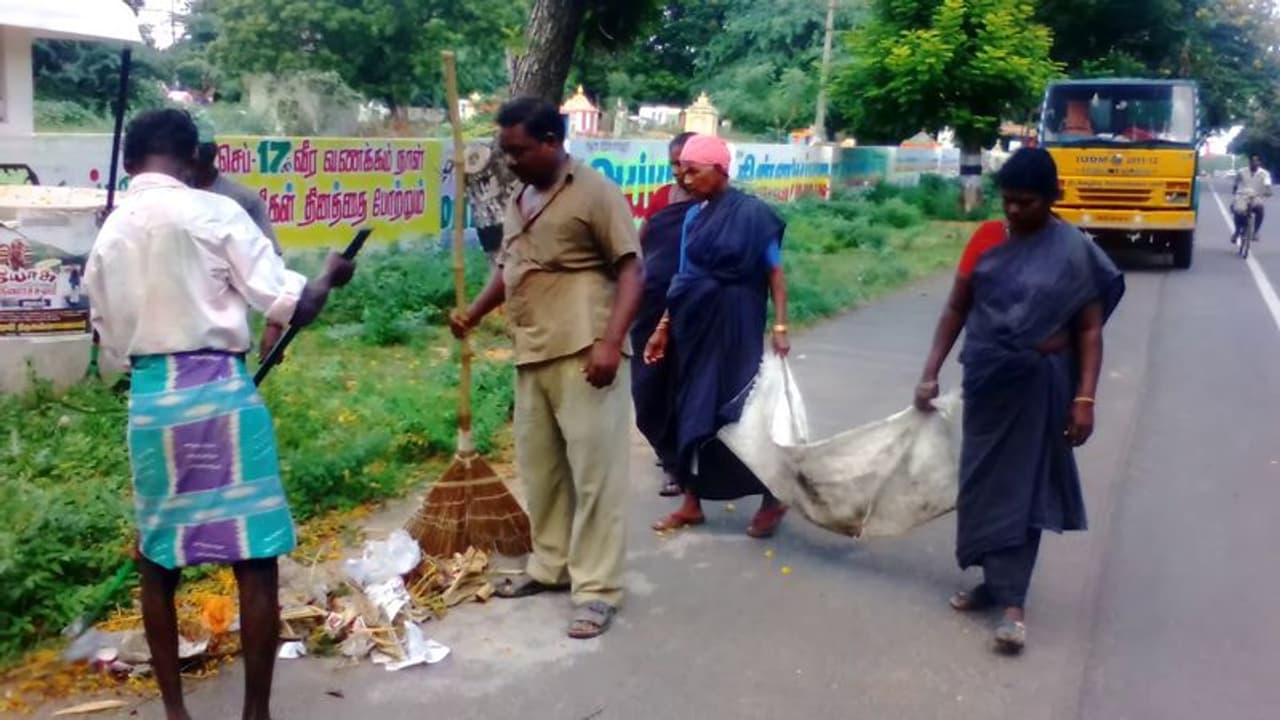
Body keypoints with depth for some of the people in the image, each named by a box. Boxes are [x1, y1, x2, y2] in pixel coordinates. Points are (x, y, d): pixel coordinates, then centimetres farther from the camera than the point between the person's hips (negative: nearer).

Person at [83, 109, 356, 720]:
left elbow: (109, 334, 15)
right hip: (219, 391, -5)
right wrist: (330, 277, 10)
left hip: (148, 398, 5)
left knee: (157, 559, 17)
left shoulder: (108, 233, 9)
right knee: (256, 559, 4)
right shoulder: (213, 212, -6)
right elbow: (287, 304, -9)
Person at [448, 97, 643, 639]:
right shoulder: (520, 200, 17)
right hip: (532, 357, 8)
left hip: (584, 356, -8)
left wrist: (611, 341, -22)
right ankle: (549, 565, 31)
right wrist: (474, 313, 13)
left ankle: (597, 589, 3)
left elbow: (631, 270, -12)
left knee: (595, 471, -3)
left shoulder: (595, 192, -8)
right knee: (539, 468, 16)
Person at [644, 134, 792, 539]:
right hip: (694, 327, 6)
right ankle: (692, 503, 20)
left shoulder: (752, 213, -9)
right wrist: (664, 328, 12)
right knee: (693, 409, 9)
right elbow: (682, 278, 11)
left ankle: (773, 500, 17)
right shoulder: (693, 216, 7)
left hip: (735, 327, -6)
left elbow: (775, 274, -8)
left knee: (743, 408, -1)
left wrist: (780, 327, -15)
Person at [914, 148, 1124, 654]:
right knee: (984, 482, 11)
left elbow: (1089, 329, -8)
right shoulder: (987, 239, 1)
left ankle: (1012, 603, 5)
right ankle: (998, 581, 27)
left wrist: (1085, 398, -15)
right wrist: (931, 372, 1)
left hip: (1040, 385, -4)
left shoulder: (1075, 251, -9)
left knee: (1020, 487, -1)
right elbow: (956, 309, 5)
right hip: (986, 380, 4)